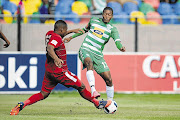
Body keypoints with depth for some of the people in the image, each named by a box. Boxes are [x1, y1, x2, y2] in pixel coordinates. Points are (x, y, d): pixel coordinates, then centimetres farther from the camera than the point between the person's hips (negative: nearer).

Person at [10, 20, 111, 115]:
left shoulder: (49, 34, 9)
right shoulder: (56, 38, -18)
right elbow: (50, 48, -37)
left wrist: (72, 31, 36)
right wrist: (56, 59, -52)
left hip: (49, 70, 9)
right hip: (59, 71, -9)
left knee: (43, 94, 8)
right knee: (81, 87, 5)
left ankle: (22, 105, -7)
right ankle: (97, 103, 17)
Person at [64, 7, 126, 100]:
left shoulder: (112, 29, 4)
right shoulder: (93, 21, 8)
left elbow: (117, 41, -13)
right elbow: (85, 29, 27)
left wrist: (121, 47, -36)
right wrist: (71, 37, 27)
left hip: (98, 55, 2)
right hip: (85, 50, -2)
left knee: (108, 79, -5)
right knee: (90, 64, -37)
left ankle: (110, 101, 14)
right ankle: (93, 90, -50)